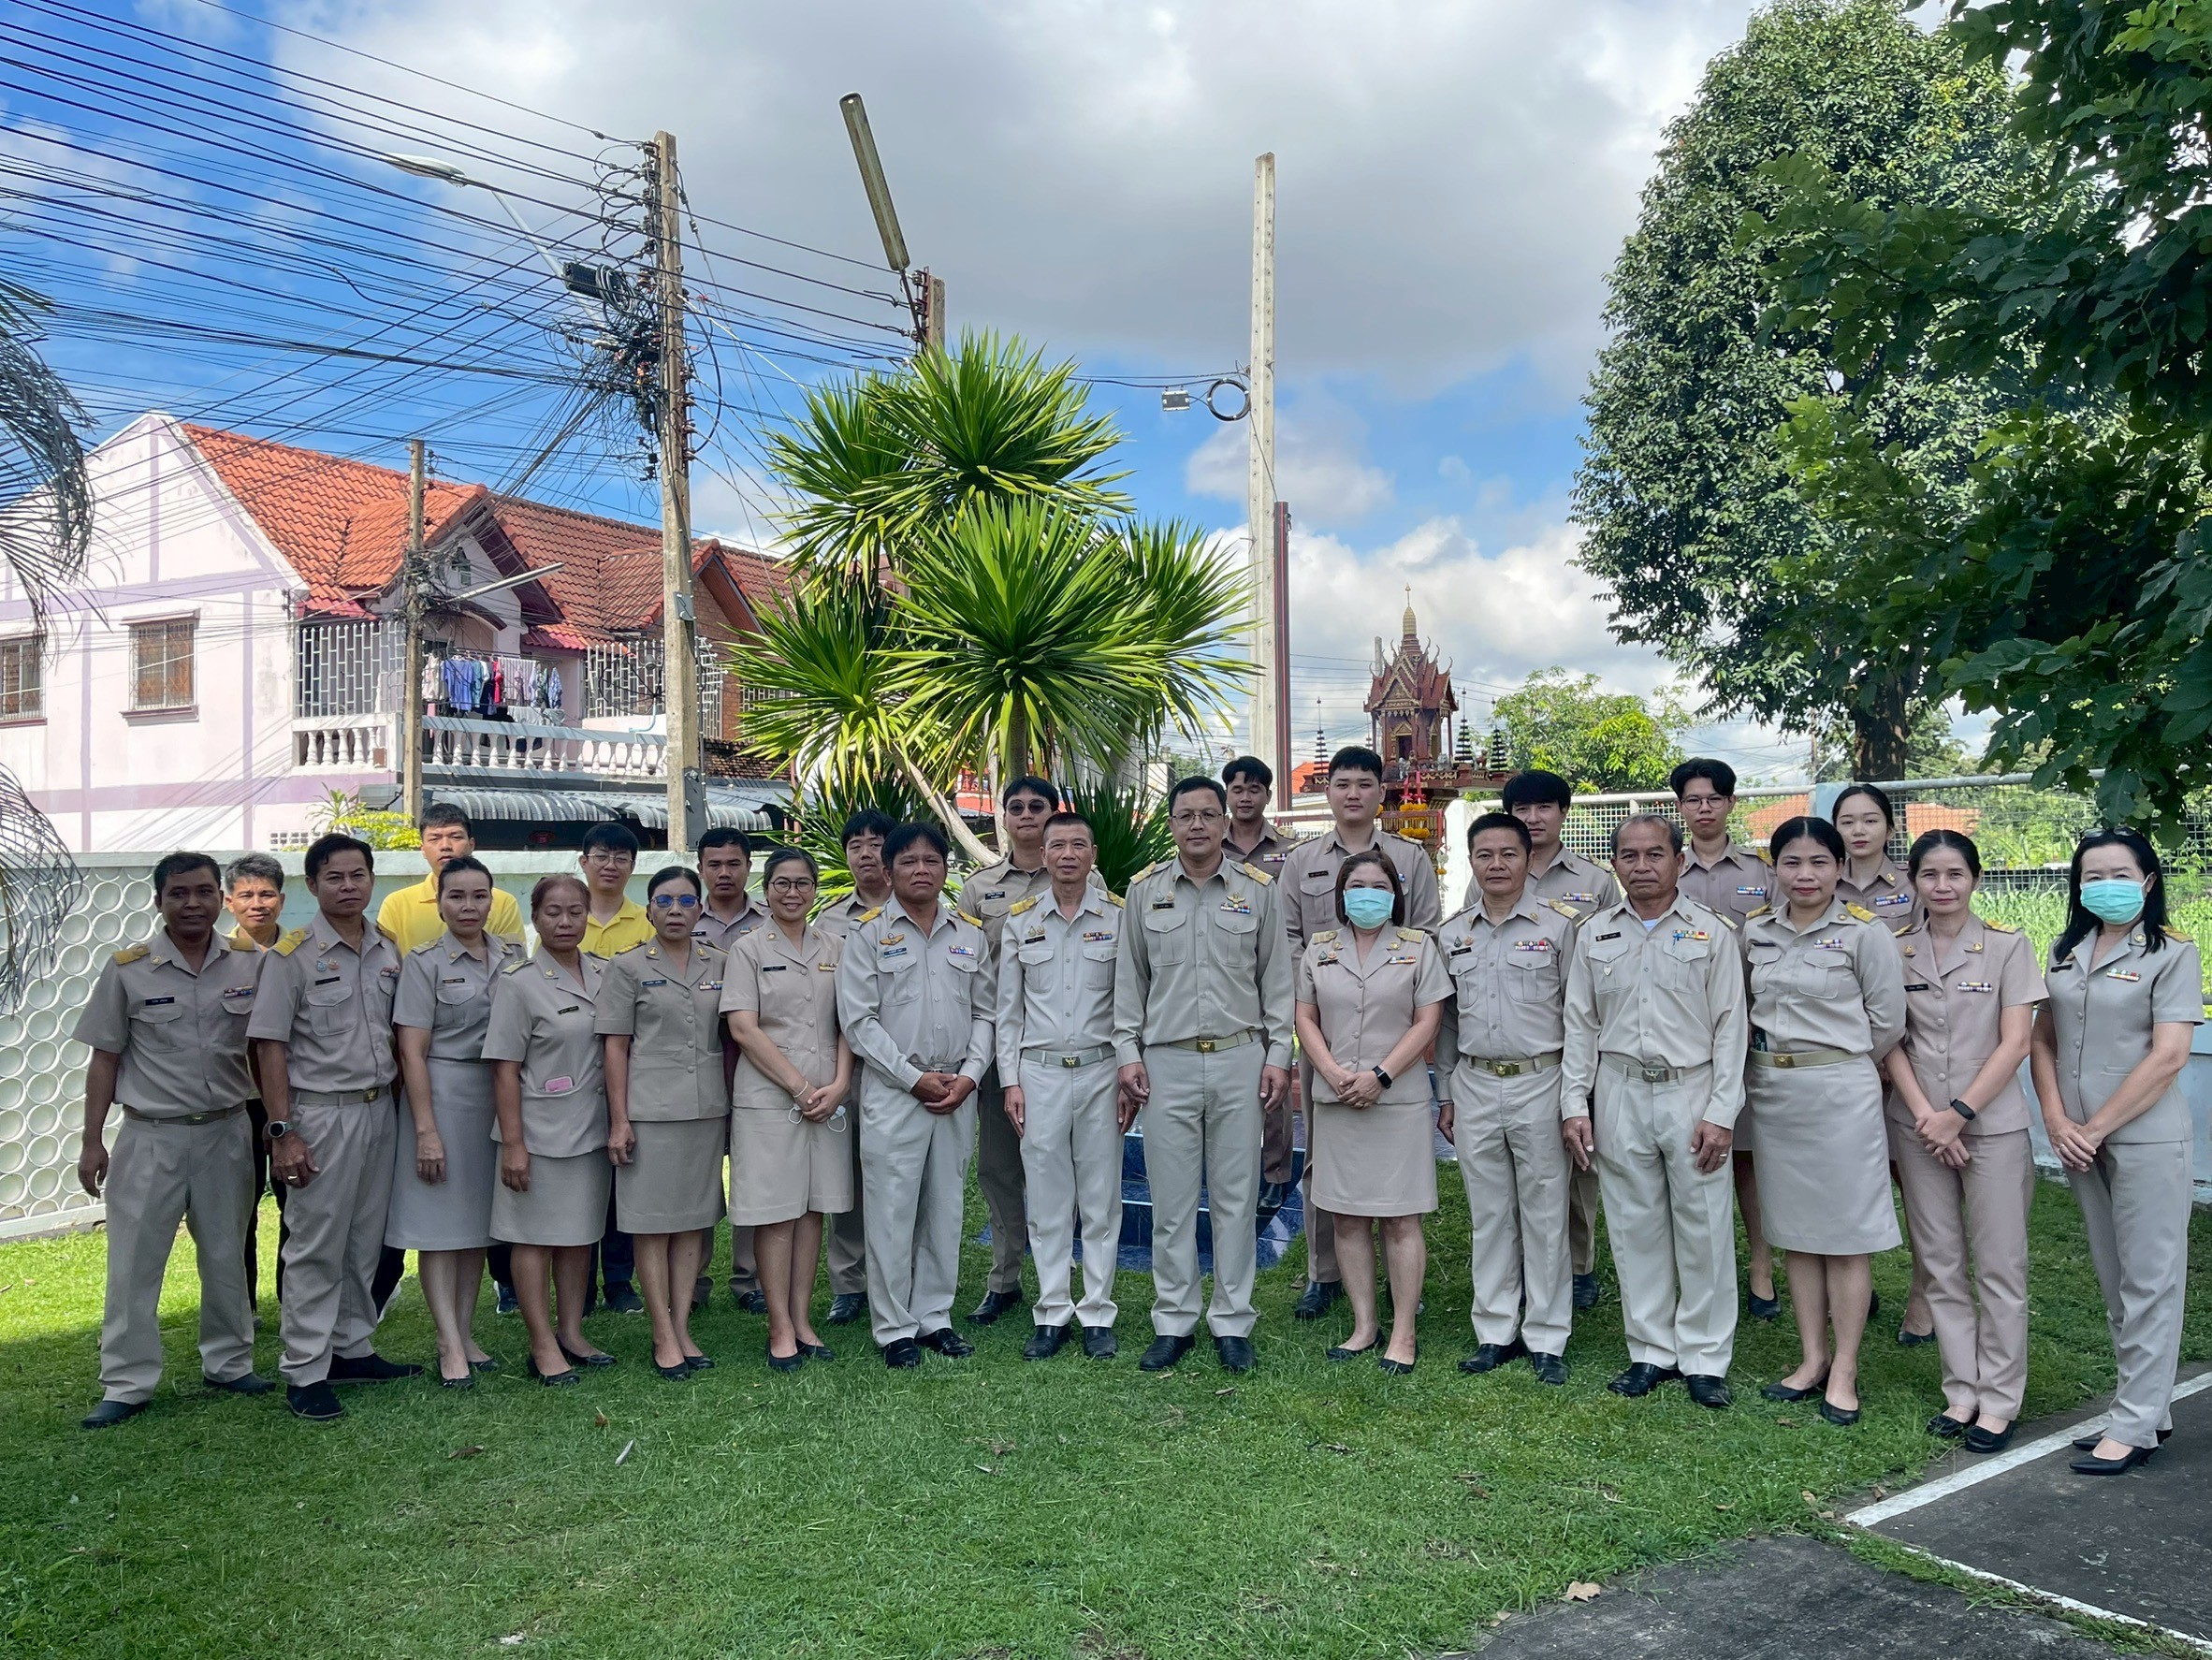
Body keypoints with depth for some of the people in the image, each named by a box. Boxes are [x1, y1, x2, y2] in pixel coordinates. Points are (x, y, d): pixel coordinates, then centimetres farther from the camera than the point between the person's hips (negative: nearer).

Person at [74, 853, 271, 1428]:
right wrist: (92, 1140, -2)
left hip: (227, 1131, 2)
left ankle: (228, 1363, 26)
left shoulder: (250, 964, -1)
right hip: (151, 1137, -2)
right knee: (134, 1263, 3)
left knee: (227, 1256, 12)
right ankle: (126, 1385, 13)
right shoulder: (128, 968, -5)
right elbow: (105, 1058, 0)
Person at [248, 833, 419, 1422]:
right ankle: (305, 1373, 7)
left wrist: (400, 1105, 9)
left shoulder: (388, 952, 8)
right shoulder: (293, 954, -8)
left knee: (365, 1242, 13)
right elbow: (271, 1046, -9)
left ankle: (352, 1348, 26)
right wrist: (282, 1132, -14)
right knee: (316, 1247, -1)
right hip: (321, 1113, -5)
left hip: (380, 1109, 5)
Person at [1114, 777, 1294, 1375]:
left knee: (1236, 1197, 5)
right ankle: (1173, 1323, 16)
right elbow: (1130, 978, 10)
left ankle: (1232, 1322, 16)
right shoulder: (1145, 889, 6)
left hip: (1240, 1060, 0)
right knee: (1171, 1200, 4)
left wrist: (1279, 1054, 1)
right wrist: (1127, 1051, 3)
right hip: (1166, 1062, 0)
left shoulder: (1259, 889, 4)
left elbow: (1277, 978, 7)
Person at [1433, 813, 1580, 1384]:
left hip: (1540, 1082, -3)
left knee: (1544, 1212, 3)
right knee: (1488, 1213, 10)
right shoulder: (1452, 934, 9)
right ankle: (1496, 1330, 21)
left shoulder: (1560, 925, -3)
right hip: (1473, 1085, 4)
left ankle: (1546, 1336, 14)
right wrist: (1446, 1095, 13)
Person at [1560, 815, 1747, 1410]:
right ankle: (1651, 1351, 20)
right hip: (1619, 1095, 3)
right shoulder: (1594, 935, 8)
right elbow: (1580, 1025, 10)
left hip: (1692, 1093, -2)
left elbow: (1731, 1027, -2)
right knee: (1635, 1227, 8)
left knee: (1703, 1229, 2)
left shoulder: (1712, 932, 0)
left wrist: (1720, 1114, -9)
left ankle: (1704, 1359, 14)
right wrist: (1574, 1104, 3)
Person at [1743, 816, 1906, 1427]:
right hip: (1772, 1090, 5)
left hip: (1841, 1091, -5)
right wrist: (1772, 1066, 9)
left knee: (1845, 1236, 2)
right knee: (1795, 1231, 12)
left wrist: (1842, 1069, 6)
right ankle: (1811, 1360, 22)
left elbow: (1888, 1021, -3)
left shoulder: (1865, 933, -7)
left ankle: (1844, 1371, 12)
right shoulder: (1756, 932, 6)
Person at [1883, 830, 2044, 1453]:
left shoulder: (2008, 946, -3)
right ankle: (1962, 1391, 19)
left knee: (1999, 1267, 2)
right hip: (1918, 1126, 3)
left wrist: (1959, 1113, -13)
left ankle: (1999, 1401, 13)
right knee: (1940, 1266, 8)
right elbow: (1890, 1043, 1)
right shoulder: (1896, 951, 3)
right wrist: (1924, 1115, -10)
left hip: (1993, 1125, -2)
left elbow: (2016, 1043, -8)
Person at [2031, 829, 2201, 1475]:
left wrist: (2096, 1128, -13)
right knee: (2114, 1281, 13)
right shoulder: (2067, 952, 10)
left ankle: (2135, 1426, 7)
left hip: (2145, 1137, -6)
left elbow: (2168, 1057, -13)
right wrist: (2057, 1121, -3)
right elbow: (2044, 1040, 10)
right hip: (2079, 1140, 6)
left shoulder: (2173, 955, -6)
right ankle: (2150, 1410, 25)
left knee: (2149, 1280, 1)